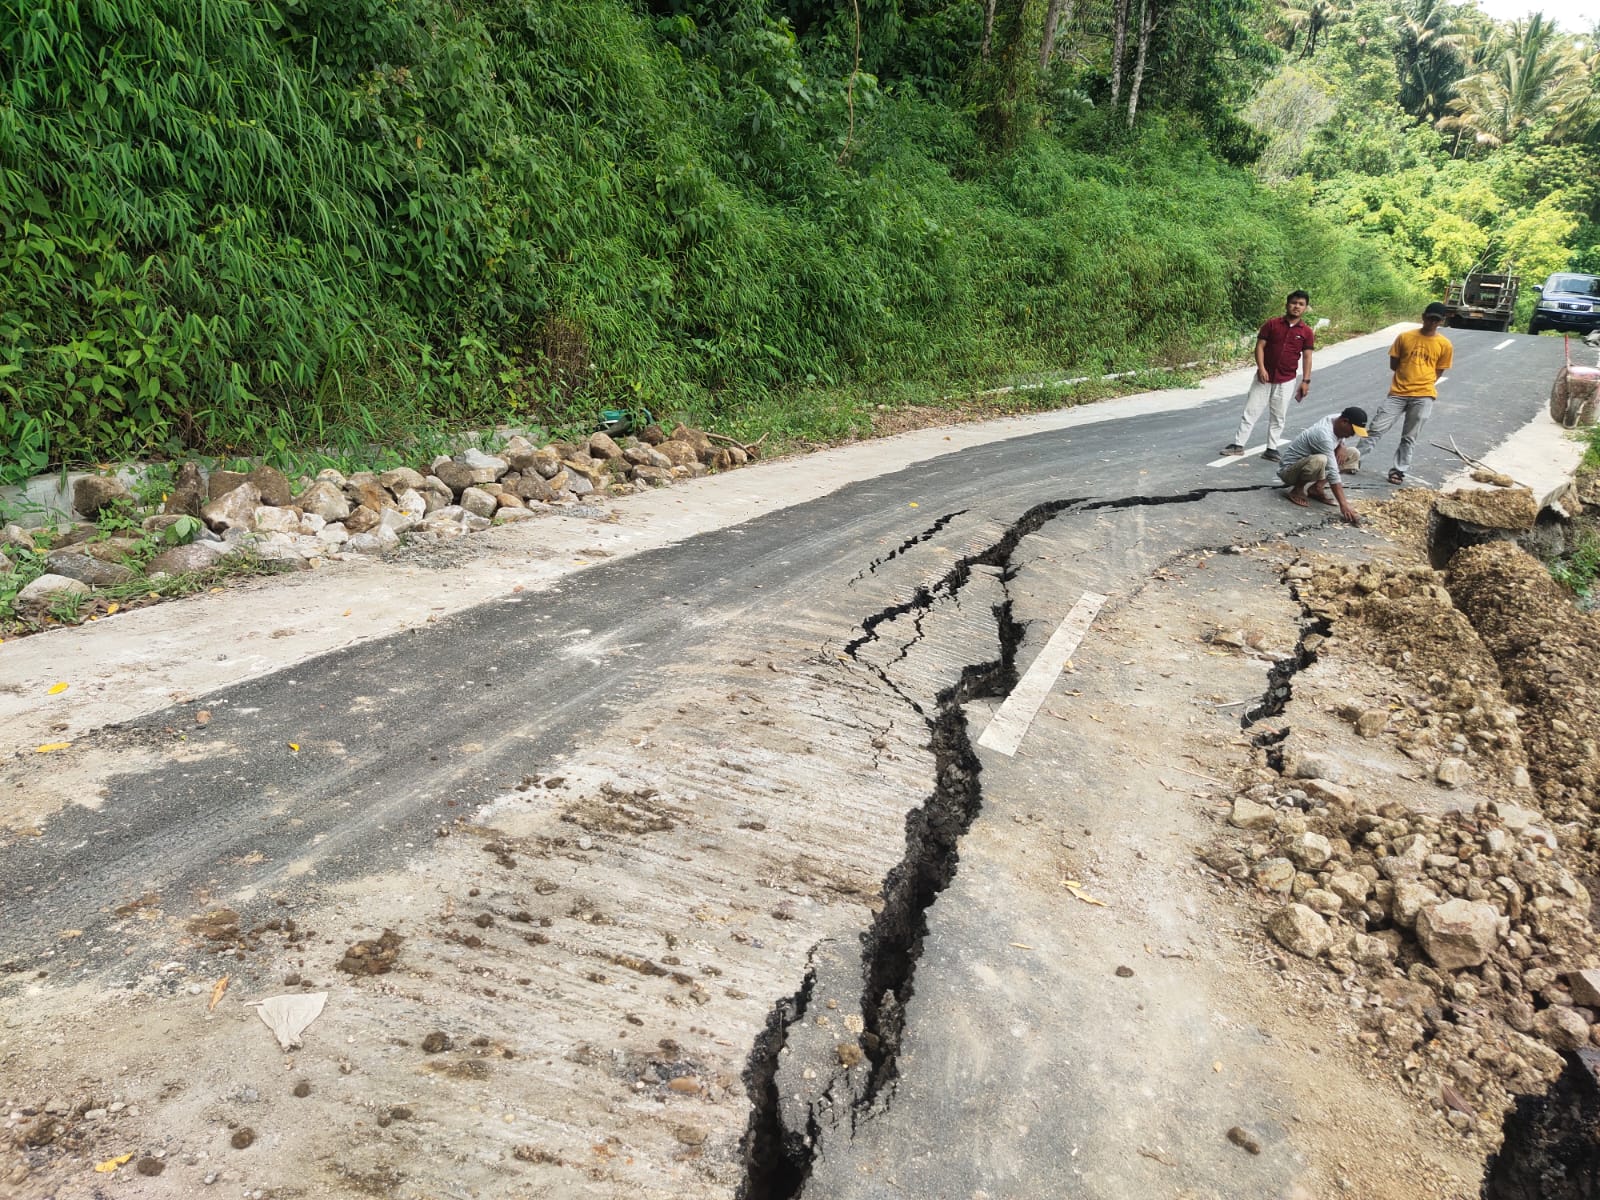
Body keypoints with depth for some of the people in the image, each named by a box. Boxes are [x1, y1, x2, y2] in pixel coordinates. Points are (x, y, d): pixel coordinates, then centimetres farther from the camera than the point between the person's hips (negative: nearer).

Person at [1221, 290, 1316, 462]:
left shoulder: (1307, 332, -1)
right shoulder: (1272, 324, -3)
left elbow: (1307, 356, 1)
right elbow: (1260, 346, -3)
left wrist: (1306, 380, -4)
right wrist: (1261, 368, -16)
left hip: (1286, 380, 0)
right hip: (1264, 376, 0)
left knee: (1278, 416, 7)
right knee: (1251, 411, 3)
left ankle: (1271, 448, 14)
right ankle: (1238, 444, 8)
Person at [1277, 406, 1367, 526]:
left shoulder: (1336, 419, -6)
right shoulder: (1324, 435, -31)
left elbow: (1340, 438, 19)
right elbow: (1332, 472, -33)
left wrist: (1341, 447, -7)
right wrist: (1343, 505, -35)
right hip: (1289, 469, -9)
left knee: (1353, 454, 2)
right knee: (1320, 460, -40)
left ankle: (1316, 488, 2)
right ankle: (1297, 489, -12)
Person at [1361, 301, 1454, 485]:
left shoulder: (1445, 345, 1)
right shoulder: (1405, 337, 1)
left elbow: (1438, 372, 7)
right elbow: (1393, 365, 7)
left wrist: (1422, 384, 1)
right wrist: (1409, 375, 1)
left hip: (1423, 397, 0)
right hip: (1398, 393, 0)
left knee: (1409, 438, 6)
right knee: (1376, 428, -3)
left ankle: (1398, 470, 14)